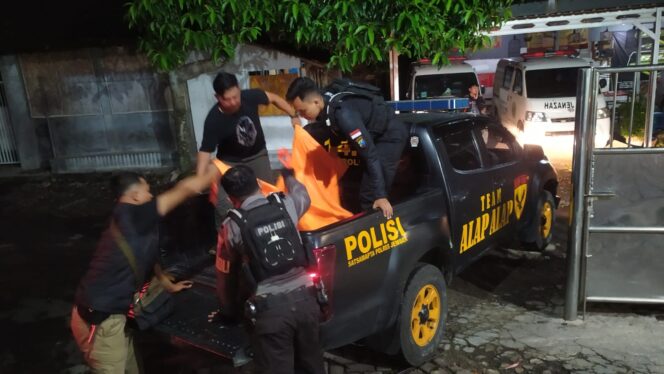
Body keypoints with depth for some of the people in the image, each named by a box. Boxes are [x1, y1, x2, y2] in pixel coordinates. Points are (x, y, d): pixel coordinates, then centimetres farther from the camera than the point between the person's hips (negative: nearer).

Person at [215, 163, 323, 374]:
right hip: (304, 298, 4)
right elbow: (304, 196, 31)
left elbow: (224, 276, 11)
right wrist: (288, 173, 51)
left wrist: (229, 312, 27)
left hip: (270, 308, -3)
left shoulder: (232, 225, -1)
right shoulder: (286, 205, 5)